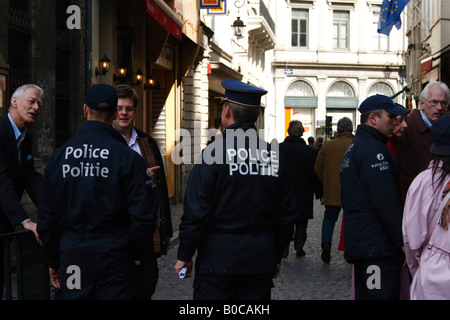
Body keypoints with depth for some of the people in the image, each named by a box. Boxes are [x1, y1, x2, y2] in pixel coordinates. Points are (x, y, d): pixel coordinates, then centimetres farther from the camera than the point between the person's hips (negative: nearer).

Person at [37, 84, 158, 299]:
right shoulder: (128, 157, -8)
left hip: (71, 258, 3)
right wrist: (137, 255, 5)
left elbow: (46, 216, 6)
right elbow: (143, 214, -11)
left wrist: (53, 261, 16)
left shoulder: (59, 156, 2)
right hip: (114, 259, -3)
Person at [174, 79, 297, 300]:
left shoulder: (213, 153, -11)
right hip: (261, 262, 5)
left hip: (218, 259, -4)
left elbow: (195, 213, -11)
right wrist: (277, 256, 19)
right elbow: (287, 213, 9)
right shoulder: (275, 156, 4)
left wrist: (184, 255, -1)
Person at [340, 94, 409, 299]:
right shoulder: (373, 149, -13)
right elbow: (385, 202, -20)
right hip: (377, 244, -11)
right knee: (384, 294, -10)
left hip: (358, 242, 11)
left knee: (364, 294, 14)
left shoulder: (355, 146, 21)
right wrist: (403, 240, -16)